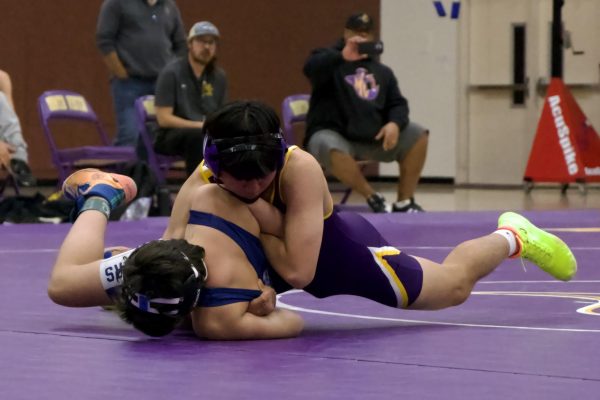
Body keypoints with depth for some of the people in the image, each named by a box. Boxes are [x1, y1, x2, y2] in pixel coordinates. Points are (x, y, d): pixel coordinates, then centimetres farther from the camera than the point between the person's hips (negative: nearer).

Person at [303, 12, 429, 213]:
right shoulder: (330, 59, 3)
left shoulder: (382, 71, 19)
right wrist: (344, 56, -35)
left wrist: (395, 123, -11)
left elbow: (398, 104, 12)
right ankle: (373, 197, -20)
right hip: (332, 135, -5)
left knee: (418, 135, -10)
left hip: (372, 138, 5)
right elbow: (311, 69, -20)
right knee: (331, 149, -40)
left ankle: (404, 203, -4)